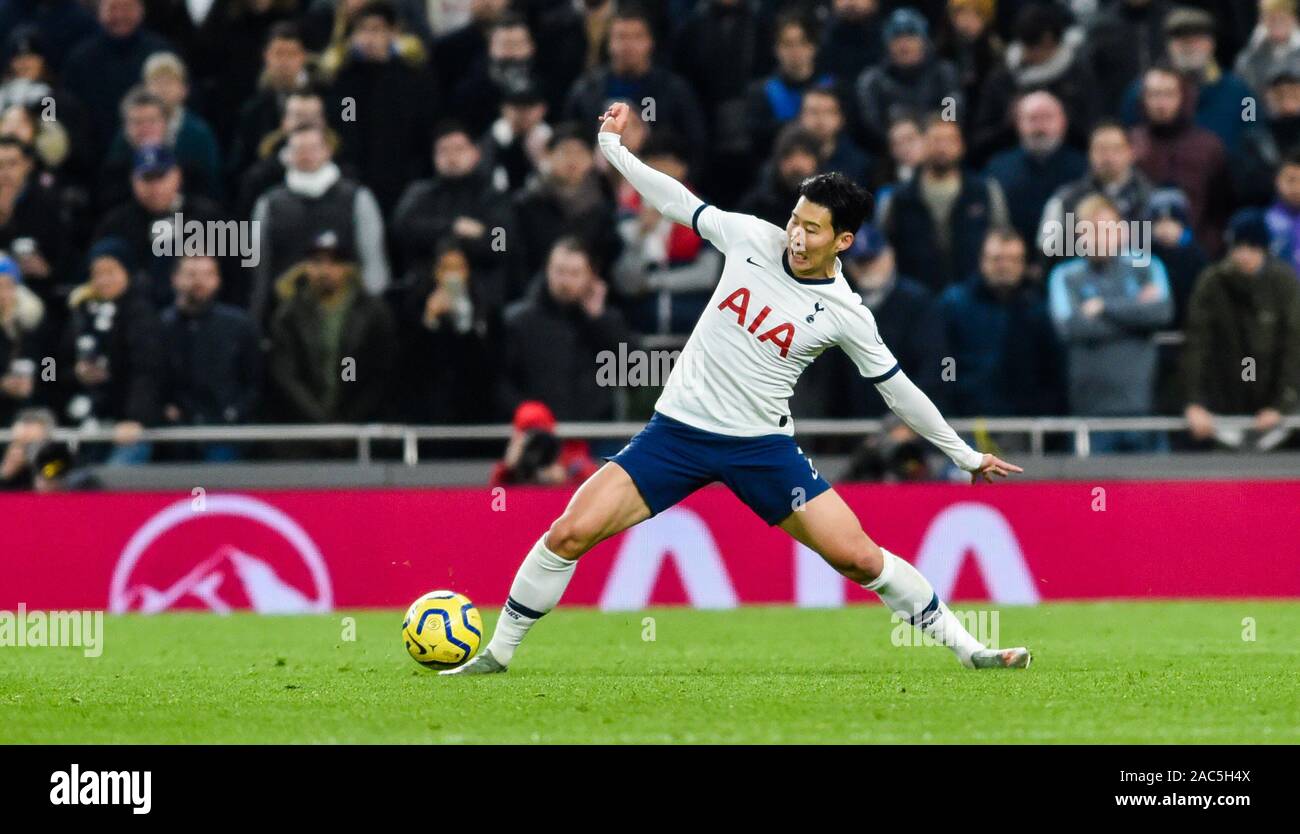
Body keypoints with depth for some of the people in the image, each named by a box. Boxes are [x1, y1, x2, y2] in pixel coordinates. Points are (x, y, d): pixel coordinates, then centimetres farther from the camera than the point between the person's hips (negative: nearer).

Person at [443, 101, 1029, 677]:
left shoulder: (844, 314, -7)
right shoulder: (752, 238, -3)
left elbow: (897, 389, 4)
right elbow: (677, 203, 12)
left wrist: (965, 455, 8)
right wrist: (612, 147, 13)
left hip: (761, 445, -2)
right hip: (678, 430, 2)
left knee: (858, 557, -10)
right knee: (569, 533, -11)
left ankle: (968, 649, 7)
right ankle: (496, 653, 5)